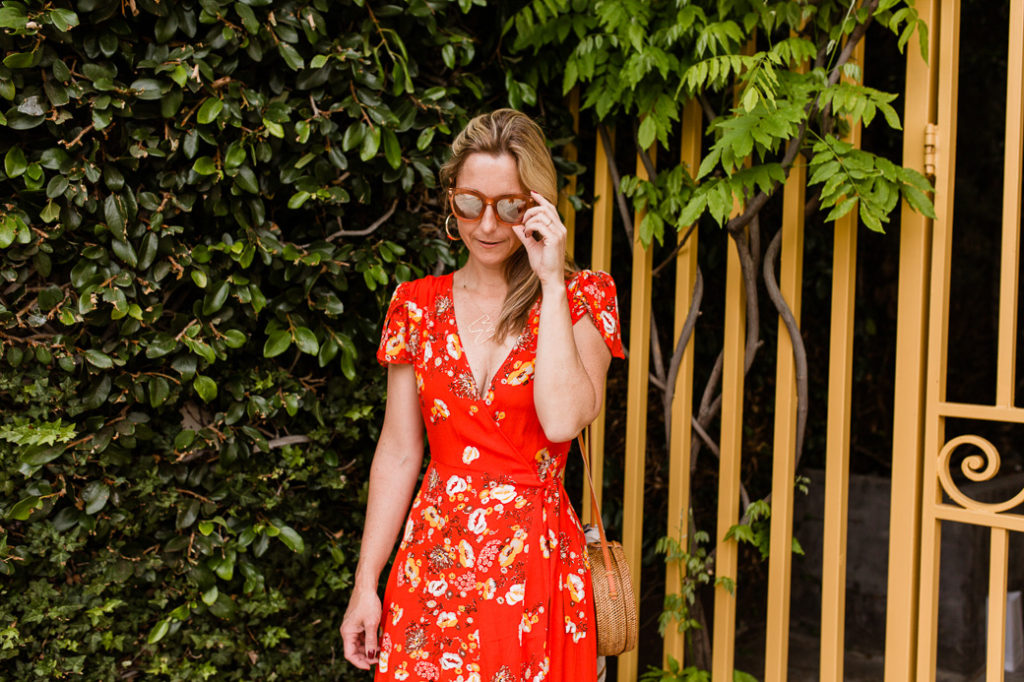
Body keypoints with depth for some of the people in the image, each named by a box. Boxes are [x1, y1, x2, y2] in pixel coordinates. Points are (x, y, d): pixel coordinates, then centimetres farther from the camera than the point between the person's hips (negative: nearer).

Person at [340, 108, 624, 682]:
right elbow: (398, 454, 6)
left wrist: (551, 282, -17)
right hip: (433, 562, 2)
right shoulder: (419, 305, 4)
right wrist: (365, 585, 5)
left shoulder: (581, 298, -3)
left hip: (535, 567, -2)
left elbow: (562, 420, -20)